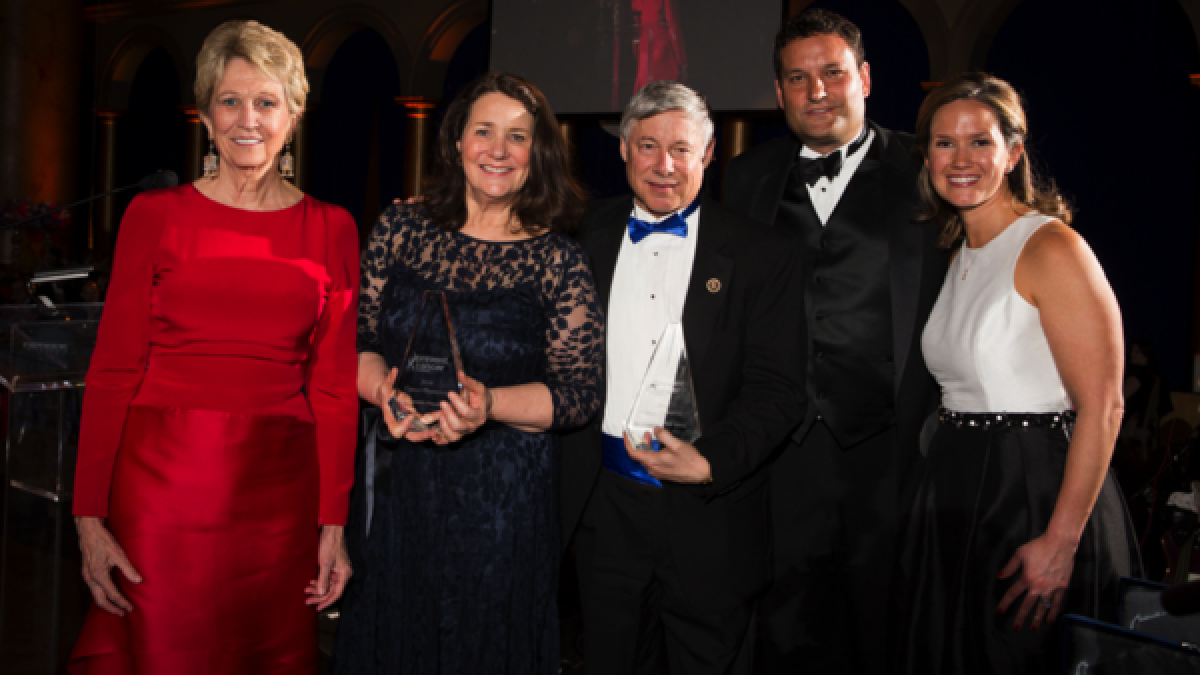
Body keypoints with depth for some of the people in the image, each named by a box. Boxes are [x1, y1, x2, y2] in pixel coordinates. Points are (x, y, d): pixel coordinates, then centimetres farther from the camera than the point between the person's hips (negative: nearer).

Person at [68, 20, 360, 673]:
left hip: (279, 496, 2)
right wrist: (90, 517, -6)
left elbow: (335, 388, 4)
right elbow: (113, 372, 0)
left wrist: (333, 524, 0)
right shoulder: (155, 216, 1)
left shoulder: (332, 230, 5)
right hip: (163, 485, -1)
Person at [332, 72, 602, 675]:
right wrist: (386, 392, -16)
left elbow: (580, 391, -8)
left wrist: (487, 404, -23)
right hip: (395, 486, 3)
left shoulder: (559, 262, -6)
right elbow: (354, 339, 5)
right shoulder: (401, 228, 3)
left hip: (502, 500, -2)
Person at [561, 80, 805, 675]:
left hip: (708, 518, -2)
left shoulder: (761, 255, -4)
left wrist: (709, 462, -22)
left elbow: (777, 390, -8)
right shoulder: (587, 237, 6)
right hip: (605, 508, 3)